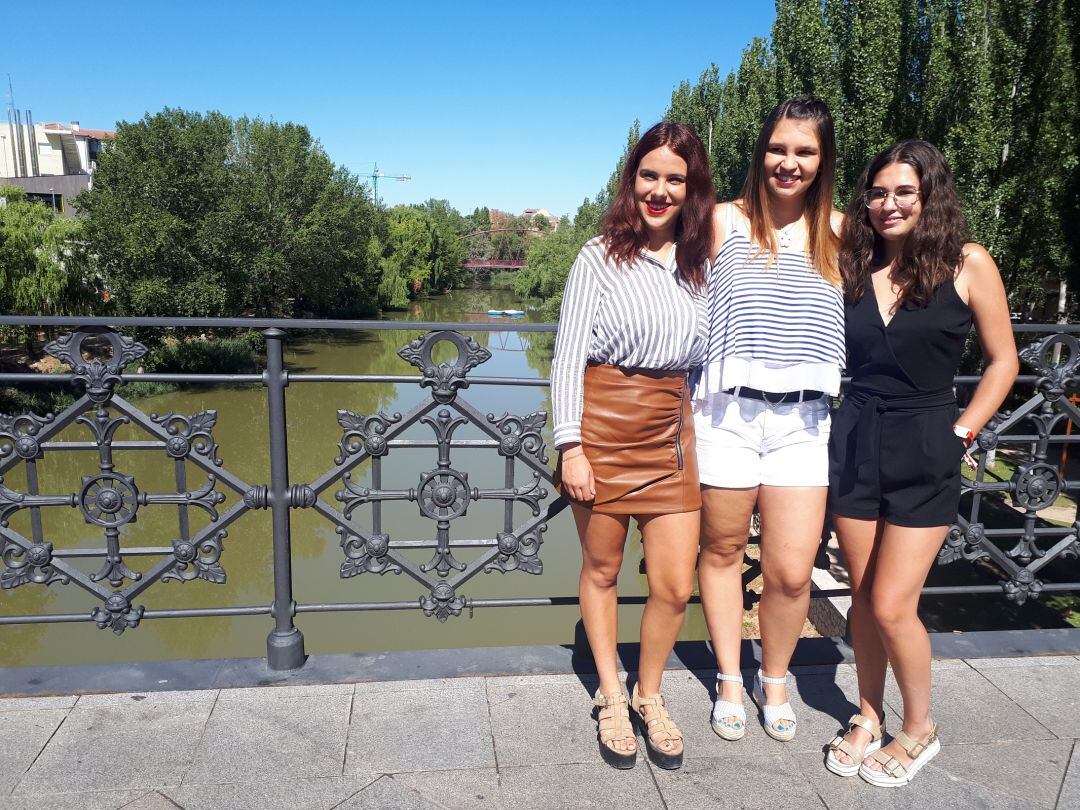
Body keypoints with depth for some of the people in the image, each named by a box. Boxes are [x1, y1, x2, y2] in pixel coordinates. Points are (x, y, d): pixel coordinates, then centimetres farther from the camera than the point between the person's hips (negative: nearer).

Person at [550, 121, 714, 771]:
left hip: (671, 430, 4)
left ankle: (649, 696, 28)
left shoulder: (700, 261, 10)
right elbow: (568, 353, -6)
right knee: (601, 571, 10)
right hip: (604, 423, -3)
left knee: (676, 586, 2)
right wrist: (571, 445, -12)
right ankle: (611, 698, 31)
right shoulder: (601, 256, -3)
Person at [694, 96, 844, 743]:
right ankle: (730, 679, 34)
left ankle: (775, 680, 29)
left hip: (804, 420, 1)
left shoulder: (838, 231, 8)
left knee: (792, 573, 0)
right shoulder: (725, 222, 2)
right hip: (728, 413, -1)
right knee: (723, 549, 12)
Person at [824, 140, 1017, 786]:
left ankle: (921, 729, 23)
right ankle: (870, 717, 31)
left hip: (924, 453, -3)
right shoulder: (854, 266, 6)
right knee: (864, 595, 11)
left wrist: (962, 432, -4)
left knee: (891, 606, -3)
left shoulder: (967, 264, -4)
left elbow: (1003, 360, 2)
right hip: (855, 443, 4)